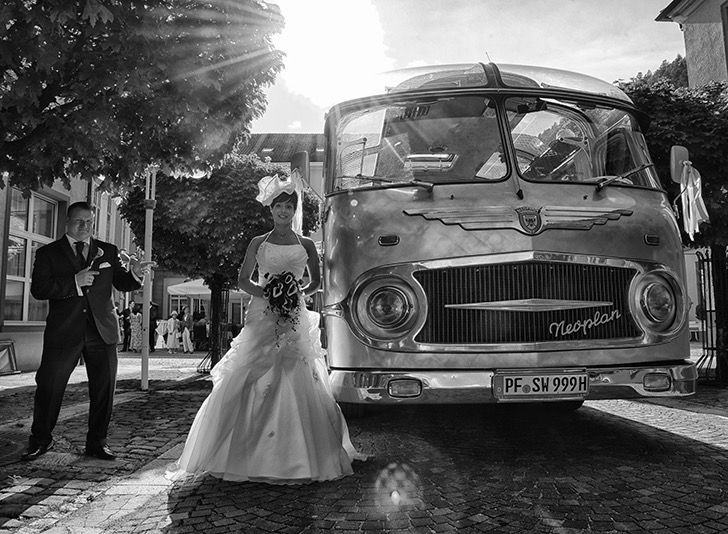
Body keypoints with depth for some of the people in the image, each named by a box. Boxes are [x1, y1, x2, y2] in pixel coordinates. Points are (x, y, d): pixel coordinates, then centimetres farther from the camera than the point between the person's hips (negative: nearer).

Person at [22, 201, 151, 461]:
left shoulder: (108, 251, 12)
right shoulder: (48, 252, 6)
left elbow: (121, 283, 12)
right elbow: (38, 289, -5)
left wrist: (135, 274, -12)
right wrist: (75, 281, -17)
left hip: (102, 332, 2)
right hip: (63, 332, -2)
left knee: (104, 387, 4)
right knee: (48, 386, 4)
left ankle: (97, 442, 19)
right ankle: (40, 440, 26)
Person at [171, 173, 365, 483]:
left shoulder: (305, 245, 9)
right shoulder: (258, 243, 8)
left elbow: (315, 281, 18)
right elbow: (243, 280, 9)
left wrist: (299, 294, -1)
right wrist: (265, 294, -8)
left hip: (294, 322, 0)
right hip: (262, 319, 0)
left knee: (298, 384, -2)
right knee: (250, 384, -3)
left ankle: (299, 457, 10)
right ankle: (248, 454, 9)